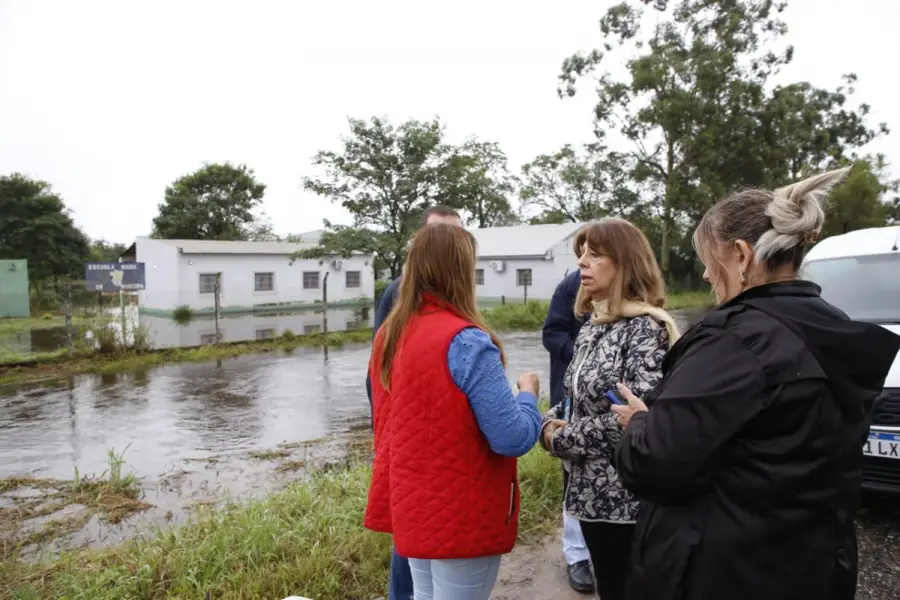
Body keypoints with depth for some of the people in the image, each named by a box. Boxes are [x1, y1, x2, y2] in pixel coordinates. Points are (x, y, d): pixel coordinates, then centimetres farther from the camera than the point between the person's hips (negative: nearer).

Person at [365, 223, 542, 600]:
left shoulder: (387, 336, 1)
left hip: (409, 508, 7)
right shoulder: (465, 342, -23)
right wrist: (527, 395, -4)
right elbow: (513, 438, -23)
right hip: (463, 516, -7)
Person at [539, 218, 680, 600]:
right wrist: (550, 423, -5)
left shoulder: (646, 327, -16)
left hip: (627, 497, -7)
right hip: (591, 492, 8)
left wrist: (561, 440, -17)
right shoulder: (591, 328, 8)